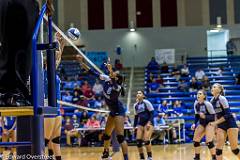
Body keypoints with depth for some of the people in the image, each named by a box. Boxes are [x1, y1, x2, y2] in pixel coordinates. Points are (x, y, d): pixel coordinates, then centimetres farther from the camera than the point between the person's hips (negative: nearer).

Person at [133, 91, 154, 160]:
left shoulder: (146, 102, -6)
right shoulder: (135, 105, 11)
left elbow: (152, 113, -7)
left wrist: (149, 122, -19)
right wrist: (134, 126, 12)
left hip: (148, 123, -6)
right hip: (140, 124, 6)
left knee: (146, 140, -18)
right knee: (138, 140, -6)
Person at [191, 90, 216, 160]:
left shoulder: (207, 104, -22)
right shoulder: (196, 104, -3)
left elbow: (213, 116, -18)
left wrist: (205, 117, -34)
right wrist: (194, 124, -2)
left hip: (210, 123, -7)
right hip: (202, 123, 7)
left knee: (209, 142, -18)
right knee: (195, 140, 3)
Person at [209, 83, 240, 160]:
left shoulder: (222, 98, -15)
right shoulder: (212, 100, 6)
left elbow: (228, 114, -19)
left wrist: (216, 122, -19)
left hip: (230, 124, -7)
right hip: (221, 125, 7)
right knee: (218, 148, -6)